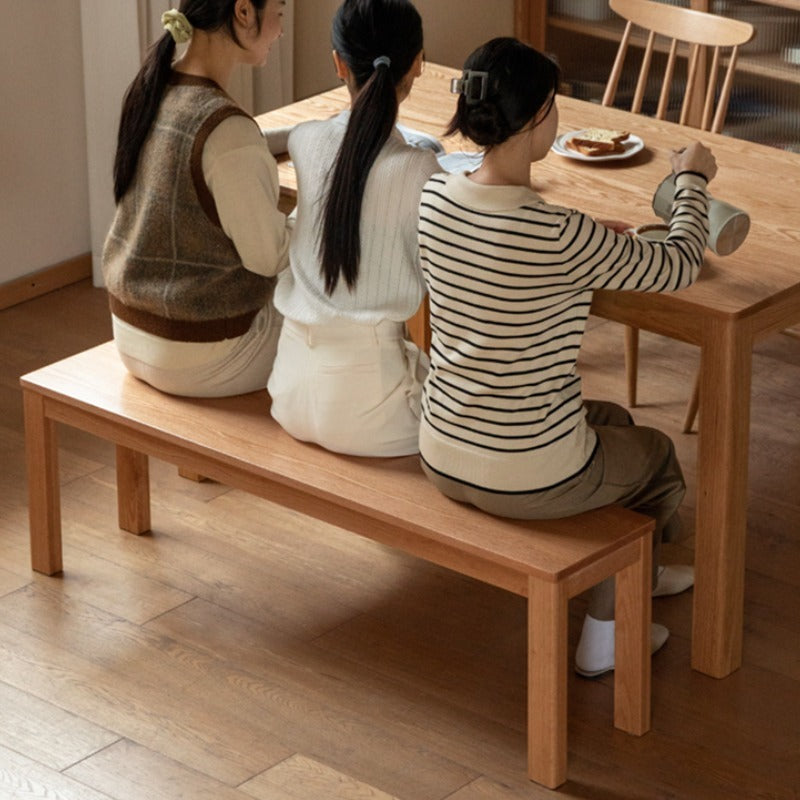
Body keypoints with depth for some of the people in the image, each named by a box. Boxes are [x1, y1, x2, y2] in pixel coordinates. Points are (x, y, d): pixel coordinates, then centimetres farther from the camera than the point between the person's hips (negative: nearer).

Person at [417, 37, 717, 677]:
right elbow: (676, 270, -9)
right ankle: (605, 637, 40)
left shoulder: (434, 198, -7)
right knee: (656, 457, 27)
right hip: (531, 479, -6)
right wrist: (692, 180, 8)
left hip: (443, 456, 6)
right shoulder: (564, 237, -26)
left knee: (613, 422, 34)